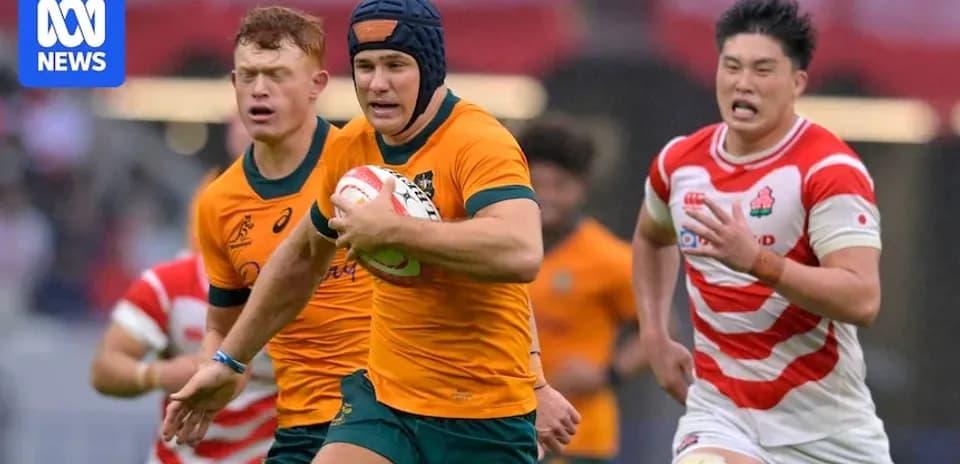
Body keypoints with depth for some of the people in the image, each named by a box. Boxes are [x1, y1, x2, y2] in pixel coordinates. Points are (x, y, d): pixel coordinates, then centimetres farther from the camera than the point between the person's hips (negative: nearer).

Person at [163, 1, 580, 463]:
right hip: (384, 396, 5)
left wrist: (392, 229, -33)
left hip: (485, 420, -5)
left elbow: (520, 253, -36)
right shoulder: (350, 149, 4)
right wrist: (229, 360, 26)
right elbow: (300, 259, 23)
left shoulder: (478, 143, -17)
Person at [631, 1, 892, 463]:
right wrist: (655, 336, 18)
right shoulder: (679, 161, 4)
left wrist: (758, 260, -34)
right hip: (720, 414, 3)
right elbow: (650, 238, 29)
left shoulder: (829, 168, -13)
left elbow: (862, 299, -24)